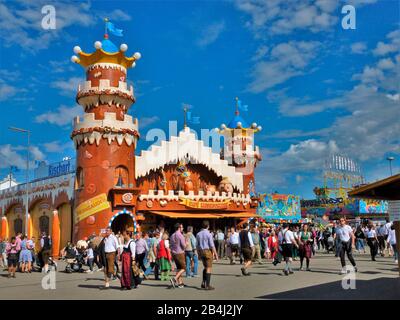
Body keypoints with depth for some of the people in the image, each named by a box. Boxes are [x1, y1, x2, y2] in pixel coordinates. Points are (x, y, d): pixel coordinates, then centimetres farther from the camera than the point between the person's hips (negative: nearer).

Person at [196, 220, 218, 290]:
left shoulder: (198, 234, 6)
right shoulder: (208, 234, -12)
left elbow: (197, 245, 10)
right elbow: (212, 245, -13)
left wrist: (199, 254, 18)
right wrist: (216, 254, -7)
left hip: (201, 251, 6)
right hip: (208, 251, -6)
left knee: (205, 267, 20)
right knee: (209, 268, 0)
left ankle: (203, 283, 13)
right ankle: (207, 285, -1)